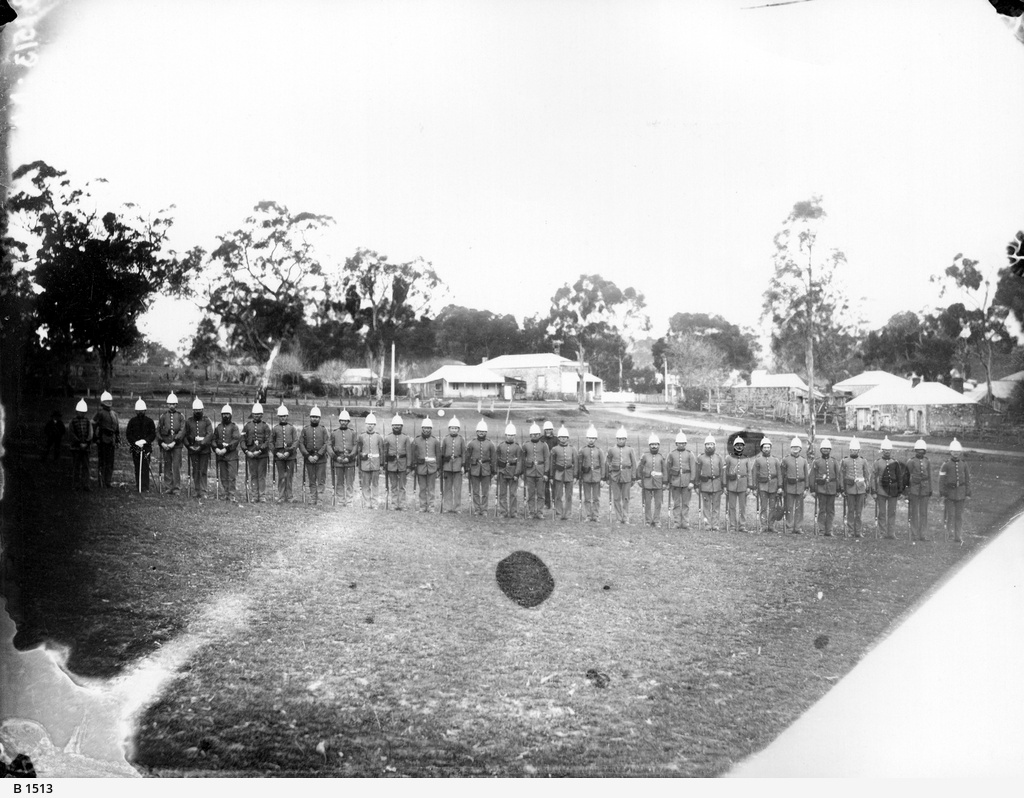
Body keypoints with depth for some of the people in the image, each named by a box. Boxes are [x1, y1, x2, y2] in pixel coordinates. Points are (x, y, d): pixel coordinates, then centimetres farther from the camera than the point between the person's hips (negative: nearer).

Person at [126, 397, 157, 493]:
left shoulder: (149, 421, 3)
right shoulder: (132, 421, 7)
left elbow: (153, 434, 2)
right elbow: (128, 434, 5)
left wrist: (145, 441, -14)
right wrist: (135, 442, -9)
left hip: (146, 447, -2)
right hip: (135, 447, 2)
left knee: (145, 467, -8)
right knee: (137, 468, 5)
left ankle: (145, 487, -7)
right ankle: (138, 486, 11)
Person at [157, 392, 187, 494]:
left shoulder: (180, 415, 3)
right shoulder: (163, 415, 8)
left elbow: (182, 430, -4)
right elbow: (158, 430, 7)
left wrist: (174, 442, -13)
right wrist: (162, 443, -5)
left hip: (177, 444, -2)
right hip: (165, 445, 2)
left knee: (176, 466, -4)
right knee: (167, 466, 6)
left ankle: (177, 488, 0)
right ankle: (168, 487, 12)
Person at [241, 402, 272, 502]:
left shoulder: (265, 426, 2)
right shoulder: (247, 425, 8)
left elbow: (267, 441, -5)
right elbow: (243, 440, 5)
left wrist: (259, 451, -14)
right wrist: (246, 451, -8)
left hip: (262, 455, -2)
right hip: (250, 455, 2)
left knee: (262, 476, 0)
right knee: (253, 476, 6)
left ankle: (262, 496, 4)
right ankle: (255, 496, 11)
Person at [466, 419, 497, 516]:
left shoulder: (490, 444, 4)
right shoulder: (471, 444, 4)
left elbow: (493, 458, 7)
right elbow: (467, 457, 7)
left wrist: (493, 470, 3)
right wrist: (467, 469, 3)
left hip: (486, 469, 0)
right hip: (474, 469, 0)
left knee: (485, 491, 3)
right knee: (475, 491, 4)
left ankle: (484, 509, 10)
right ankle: (476, 509, 11)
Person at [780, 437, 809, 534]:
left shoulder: (803, 460, 8)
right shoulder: (786, 459, 1)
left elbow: (806, 475, 9)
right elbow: (781, 474, 1)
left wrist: (806, 488, 4)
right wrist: (781, 488, -3)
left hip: (800, 487, 2)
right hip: (789, 486, -2)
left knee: (799, 508, 5)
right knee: (789, 508, -1)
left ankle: (797, 528, 10)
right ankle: (789, 526, 5)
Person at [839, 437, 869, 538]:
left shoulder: (863, 461, 8)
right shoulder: (845, 461, 3)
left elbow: (866, 476, 11)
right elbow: (841, 475, 3)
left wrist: (867, 489, 7)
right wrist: (842, 489, -2)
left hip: (861, 488, 2)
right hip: (850, 488, -2)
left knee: (859, 511, 4)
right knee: (850, 511, 1)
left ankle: (858, 532, 9)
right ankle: (851, 531, 6)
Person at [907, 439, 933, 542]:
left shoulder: (927, 462, 8)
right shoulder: (911, 462, -4)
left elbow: (929, 476, 13)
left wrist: (930, 490, 10)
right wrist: (907, 490, -5)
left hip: (924, 490, 3)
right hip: (914, 490, -3)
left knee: (924, 513, 4)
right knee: (914, 513, 2)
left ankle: (923, 534, 8)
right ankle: (914, 534, 7)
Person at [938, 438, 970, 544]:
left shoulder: (963, 465, 5)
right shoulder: (946, 465, -5)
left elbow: (967, 480, 7)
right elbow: (941, 480, -6)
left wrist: (968, 494, 3)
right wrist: (942, 494, -11)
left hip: (960, 493, 3)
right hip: (949, 493, -3)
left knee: (959, 515, 3)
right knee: (950, 515, -5)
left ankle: (958, 537, 8)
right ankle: (946, 531, 17)